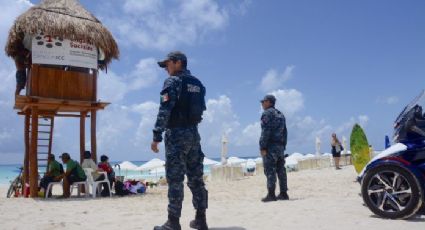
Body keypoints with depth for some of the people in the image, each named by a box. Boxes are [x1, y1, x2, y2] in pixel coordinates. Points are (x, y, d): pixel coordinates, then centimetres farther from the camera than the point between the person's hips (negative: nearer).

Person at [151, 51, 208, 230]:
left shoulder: (173, 81, -6)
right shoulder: (198, 84, 16)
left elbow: (164, 110, -15)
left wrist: (156, 136, -15)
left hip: (176, 133, -7)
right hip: (193, 133, 7)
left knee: (175, 179, -5)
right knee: (196, 178, 9)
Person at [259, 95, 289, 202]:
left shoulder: (267, 113, -6)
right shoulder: (280, 114, 20)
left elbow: (265, 131, -16)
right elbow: (284, 132, 19)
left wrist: (262, 147, -16)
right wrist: (283, 147, 20)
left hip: (270, 146, -8)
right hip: (280, 147, 8)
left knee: (270, 170, -9)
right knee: (281, 170, 8)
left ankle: (271, 194, -12)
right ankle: (283, 193, 9)